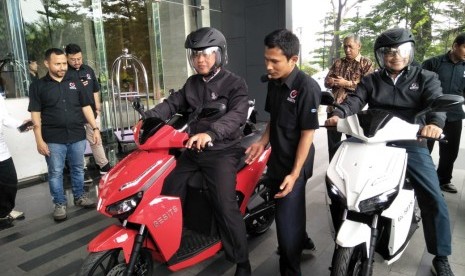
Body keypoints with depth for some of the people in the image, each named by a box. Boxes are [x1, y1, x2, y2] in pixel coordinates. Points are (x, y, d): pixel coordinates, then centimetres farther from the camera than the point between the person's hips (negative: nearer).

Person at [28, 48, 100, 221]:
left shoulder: (75, 83, 10)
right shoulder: (38, 86, 1)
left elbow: (86, 107, 11)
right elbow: (36, 115, -3)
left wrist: (95, 128, 4)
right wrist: (39, 140, -9)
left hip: (77, 136, 3)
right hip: (53, 139, -2)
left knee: (78, 169, 14)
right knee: (55, 173, 6)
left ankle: (79, 196, 30)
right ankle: (60, 204, 19)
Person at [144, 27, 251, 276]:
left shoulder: (235, 83, -5)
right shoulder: (192, 83, 17)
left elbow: (237, 114, -22)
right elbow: (172, 104, 10)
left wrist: (211, 133, -39)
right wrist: (148, 117, -8)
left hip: (222, 151, -6)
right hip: (193, 150, 7)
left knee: (225, 207, -15)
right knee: (167, 192, 4)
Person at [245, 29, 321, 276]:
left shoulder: (307, 87, -20)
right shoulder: (273, 82, 3)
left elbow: (307, 133, -19)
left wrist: (294, 173, -22)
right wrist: (262, 142, 0)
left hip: (293, 166, -7)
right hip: (275, 160, 8)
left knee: (286, 221, -1)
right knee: (289, 213, 24)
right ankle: (302, 241, 50)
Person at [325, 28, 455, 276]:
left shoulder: (425, 78, 8)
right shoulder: (371, 81, 12)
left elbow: (436, 101, -11)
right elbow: (355, 100, -5)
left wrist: (435, 122, -35)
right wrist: (338, 114, -28)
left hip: (411, 144, -1)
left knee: (434, 200, -7)